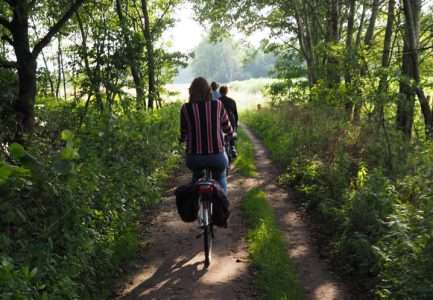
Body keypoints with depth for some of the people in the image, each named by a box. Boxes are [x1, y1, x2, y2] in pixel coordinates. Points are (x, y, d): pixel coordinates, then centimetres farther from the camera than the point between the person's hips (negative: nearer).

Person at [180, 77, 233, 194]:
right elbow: (227, 128, 10)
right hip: (217, 156, 0)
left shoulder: (185, 108, -3)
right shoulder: (218, 105, -2)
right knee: (220, 178, 33)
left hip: (194, 158, 0)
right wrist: (231, 133, 34)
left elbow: (183, 134, 7)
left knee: (196, 177, 34)